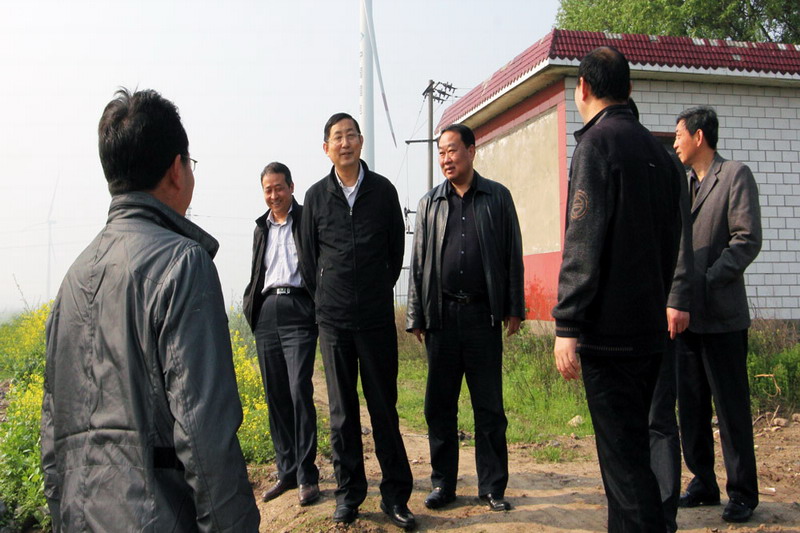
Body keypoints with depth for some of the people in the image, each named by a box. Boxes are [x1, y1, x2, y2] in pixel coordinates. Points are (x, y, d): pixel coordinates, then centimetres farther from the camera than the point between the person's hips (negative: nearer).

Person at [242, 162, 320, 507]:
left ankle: (307, 475, -1)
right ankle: (286, 471, 17)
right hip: (267, 313, 6)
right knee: (276, 394, 7)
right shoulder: (261, 228, 20)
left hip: (298, 312, -6)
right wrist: (250, 306, 12)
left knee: (300, 391, -11)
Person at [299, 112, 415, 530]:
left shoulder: (383, 190, 4)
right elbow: (308, 256, 12)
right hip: (333, 319, 1)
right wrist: (325, 301, 13)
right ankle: (348, 491, 20)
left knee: (384, 406, 3)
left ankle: (395, 495, 13)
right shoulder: (316, 196, 6)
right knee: (341, 409, 7)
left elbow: (396, 249, 11)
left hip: (377, 318, -1)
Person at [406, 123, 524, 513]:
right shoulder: (430, 203, 10)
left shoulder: (497, 197, 6)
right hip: (441, 315, 2)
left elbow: (513, 255, 5)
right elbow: (418, 262, 9)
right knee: (439, 405, 7)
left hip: (483, 313, -1)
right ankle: (442, 484, 19)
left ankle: (493, 487, 15)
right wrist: (415, 316, 5)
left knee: (489, 406, 4)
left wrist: (514, 308, 1)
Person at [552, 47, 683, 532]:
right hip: (650, 329, 9)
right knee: (633, 445, 18)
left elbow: (583, 244, -18)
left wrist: (566, 325, -17)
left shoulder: (598, 142, -10)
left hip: (609, 329, -8)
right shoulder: (656, 149, 15)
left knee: (622, 454, -4)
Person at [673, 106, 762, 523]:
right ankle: (703, 483, 23)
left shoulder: (735, 176, -3)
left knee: (731, 407, 1)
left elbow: (747, 239, -12)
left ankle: (742, 493, 12)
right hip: (684, 313, 7)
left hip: (720, 314, -7)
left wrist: (708, 281, -17)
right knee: (691, 405, 11)